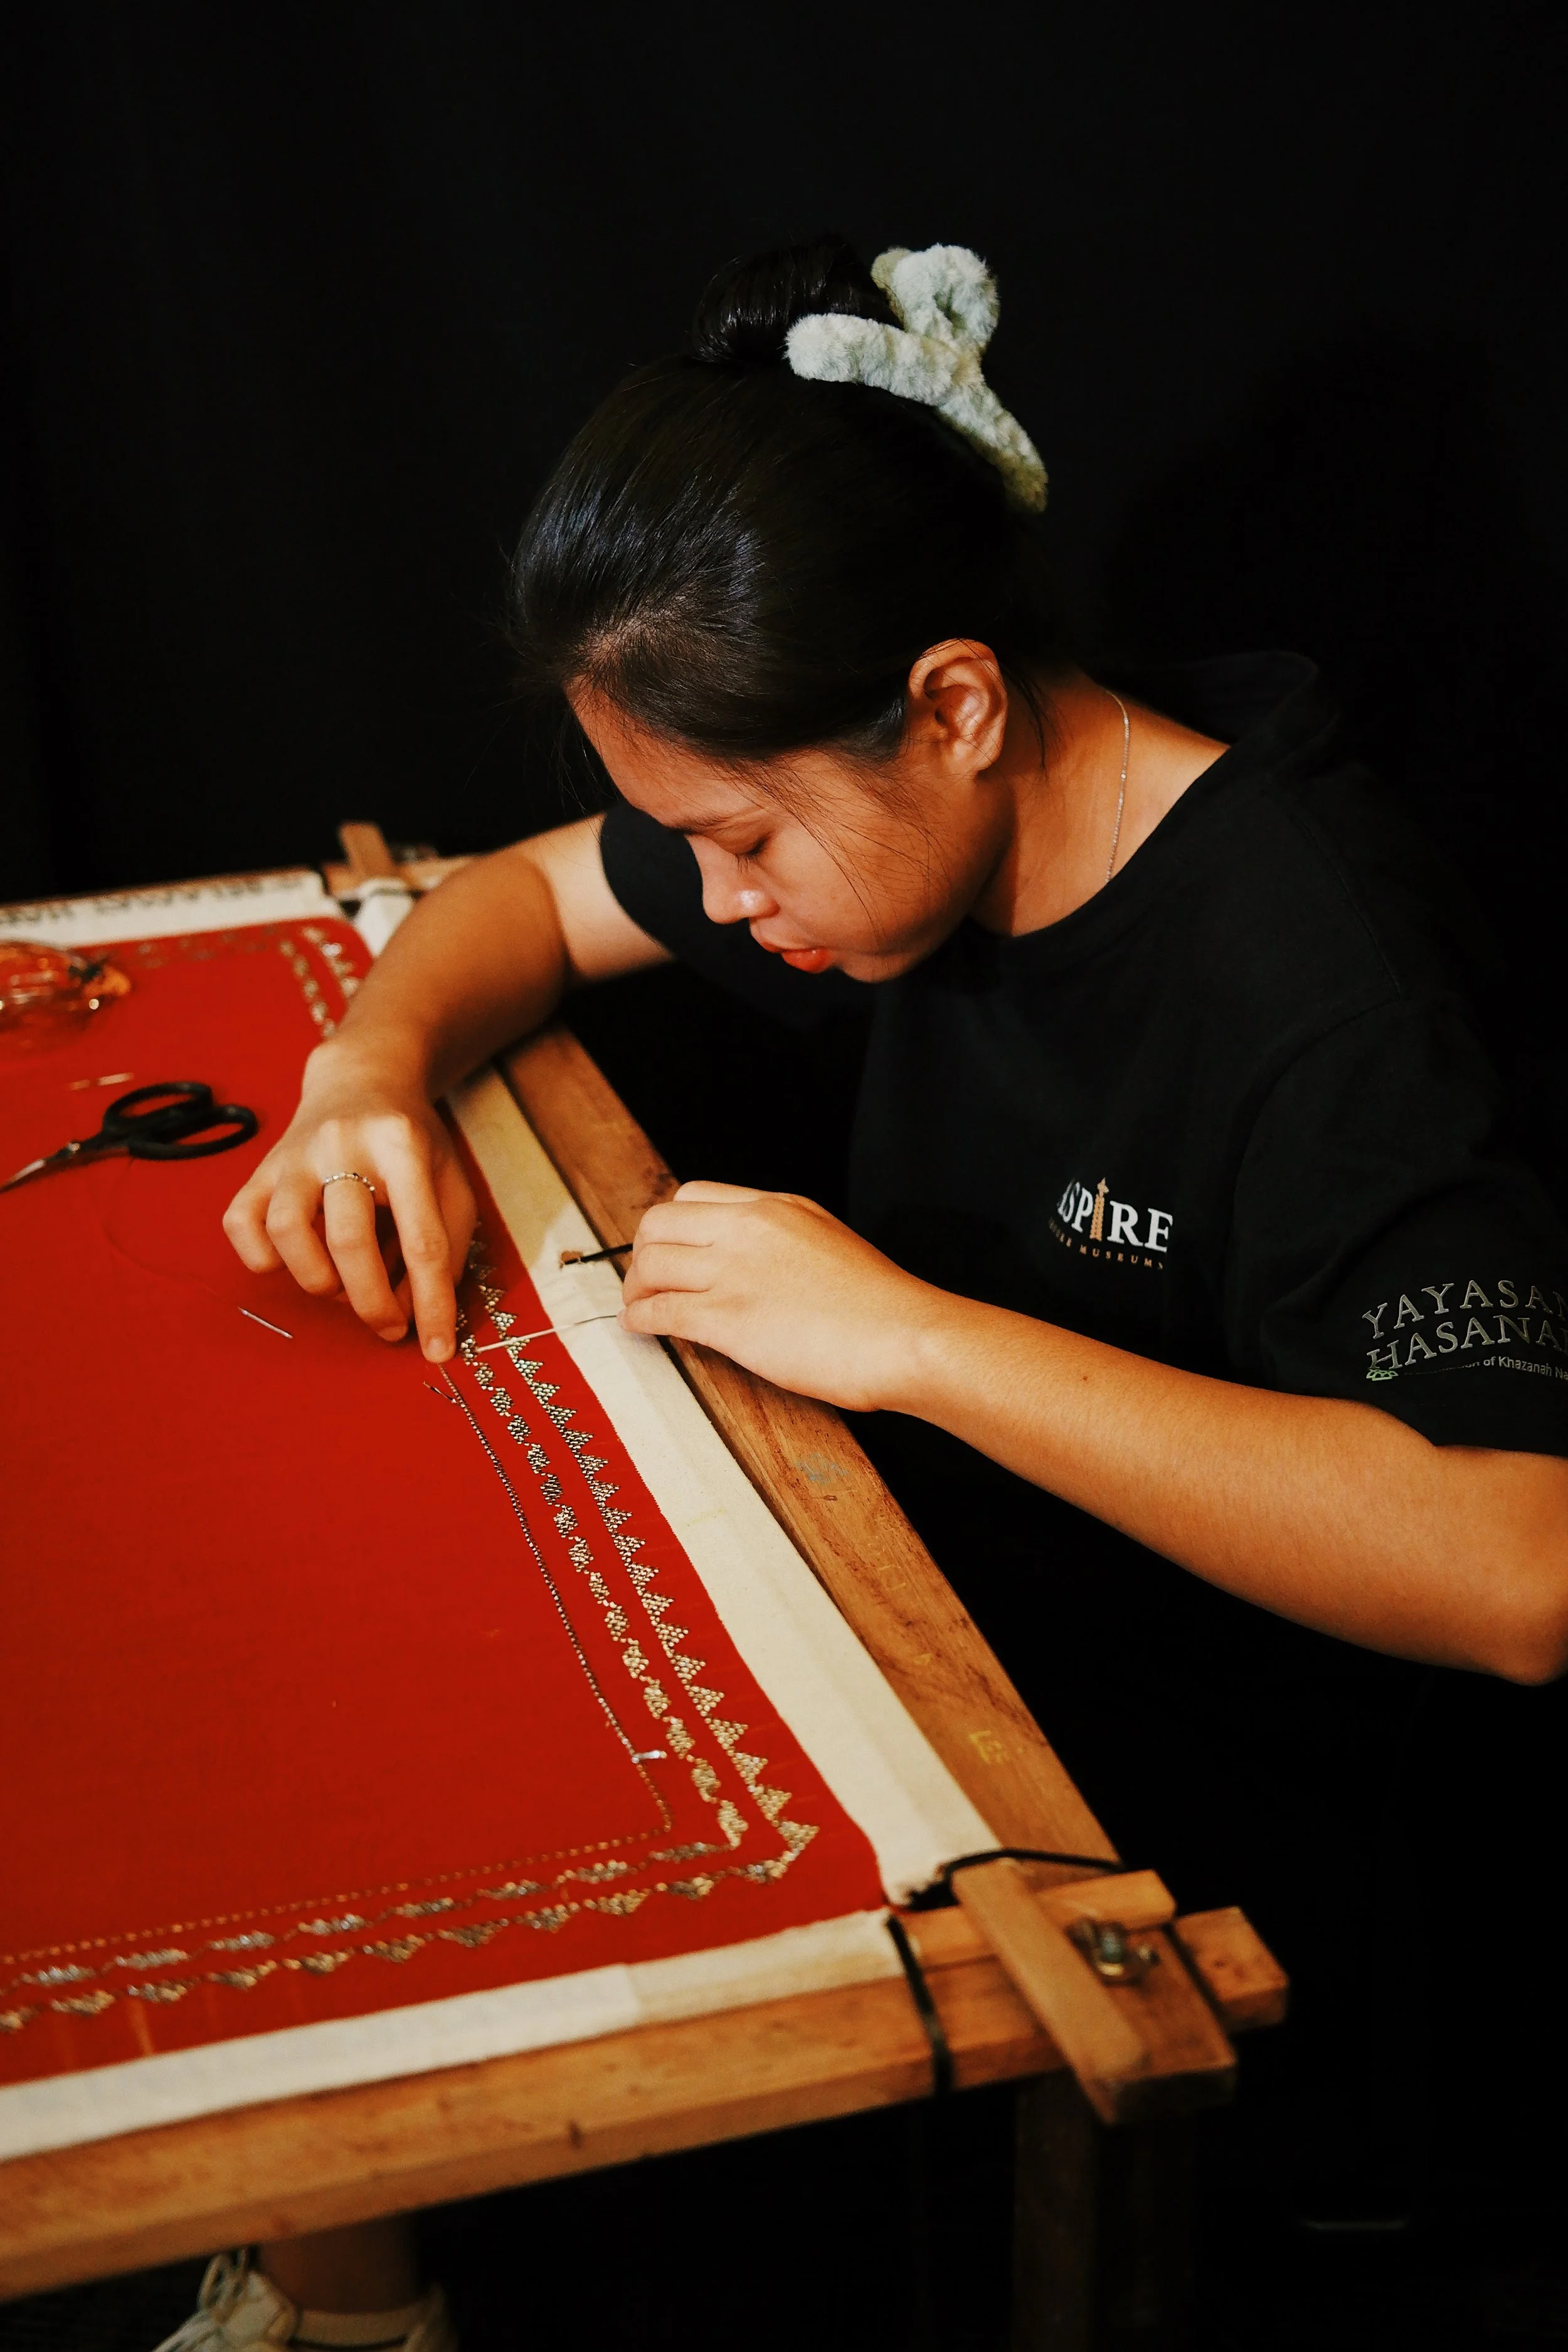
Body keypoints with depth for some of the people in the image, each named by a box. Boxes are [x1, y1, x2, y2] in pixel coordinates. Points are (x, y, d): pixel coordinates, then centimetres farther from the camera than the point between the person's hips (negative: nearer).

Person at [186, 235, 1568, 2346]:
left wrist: (916, 1338, -36)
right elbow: (533, 895, 14)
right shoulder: (886, 800, -3)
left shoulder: (1312, 983, -28)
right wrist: (373, 1068, -9)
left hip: (1188, 1850, -7)